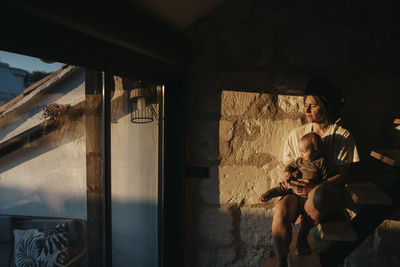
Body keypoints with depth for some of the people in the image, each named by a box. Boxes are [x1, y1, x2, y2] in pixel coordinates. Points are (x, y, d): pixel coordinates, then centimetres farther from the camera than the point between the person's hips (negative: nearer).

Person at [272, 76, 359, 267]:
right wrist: (288, 179, -7)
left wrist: (314, 188, -21)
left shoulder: (343, 136, 0)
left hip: (329, 192, -2)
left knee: (319, 194, -40)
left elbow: (341, 174, -4)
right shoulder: (296, 134, 10)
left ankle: (303, 234, -12)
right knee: (280, 211, -33)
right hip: (299, 190, 2)